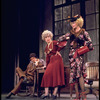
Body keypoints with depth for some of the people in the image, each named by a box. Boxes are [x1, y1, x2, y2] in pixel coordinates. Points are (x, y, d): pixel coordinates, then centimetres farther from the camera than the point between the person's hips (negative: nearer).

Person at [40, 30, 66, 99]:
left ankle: (55, 93, -4)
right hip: (51, 61, 6)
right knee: (47, 75, -6)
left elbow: (63, 45, -15)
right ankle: (46, 93, -8)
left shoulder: (54, 43, 0)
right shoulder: (46, 47, 19)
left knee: (56, 75, -7)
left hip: (57, 59, -6)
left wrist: (57, 51, -6)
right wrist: (47, 66, 17)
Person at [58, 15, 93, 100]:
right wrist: (66, 38, 2)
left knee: (79, 72, -18)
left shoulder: (83, 32, 5)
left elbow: (89, 42, 2)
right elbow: (60, 39, 17)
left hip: (79, 54, -4)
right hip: (72, 55, 4)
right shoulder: (71, 33, 16)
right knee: (73, 73, -2)